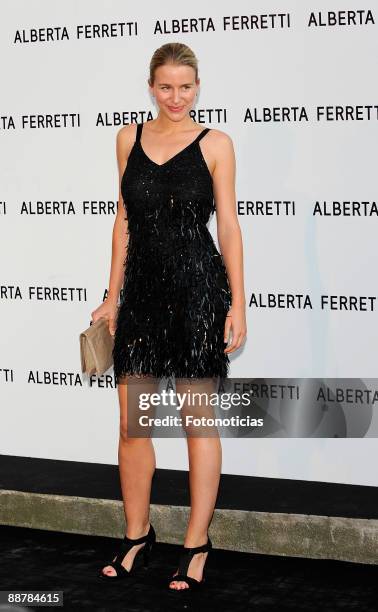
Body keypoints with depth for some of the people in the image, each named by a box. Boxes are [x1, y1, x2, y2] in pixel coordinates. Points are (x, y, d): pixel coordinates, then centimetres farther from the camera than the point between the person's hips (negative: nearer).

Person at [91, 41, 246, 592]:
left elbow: (228, 225, -1)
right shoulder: (130, 138, 9)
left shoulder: (215, 144, -1)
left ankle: (196, 544, 12)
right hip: (142, 289, 4)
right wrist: (112, 296, 10)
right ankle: (137, 536, 21)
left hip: (198, 288, -3)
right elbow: (124, 219, 13)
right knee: (131, 422, 5)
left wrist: (238, 304, -5)